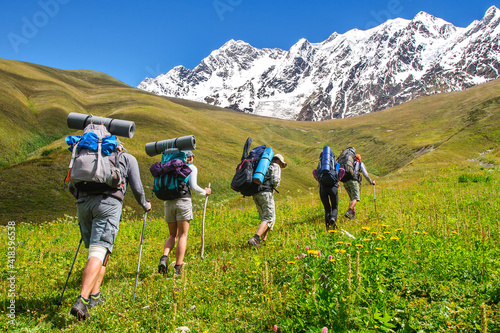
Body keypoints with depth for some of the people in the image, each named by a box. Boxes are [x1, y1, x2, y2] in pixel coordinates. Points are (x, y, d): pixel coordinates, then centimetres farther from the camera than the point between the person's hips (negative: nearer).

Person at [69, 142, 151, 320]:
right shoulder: (128, 158, 21)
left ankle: (95, 295, 12)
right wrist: (145, 205, 30)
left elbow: (71, 185, 23)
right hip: (108, 203, -4)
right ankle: (81, 301, -24)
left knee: (99, 250, 17)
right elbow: (136, 188, 12)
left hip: (83, 204, 5)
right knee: (99, 251, -11)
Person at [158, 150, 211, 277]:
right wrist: (205, 192, 9)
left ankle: (164, 257, -10)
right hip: (183, 201, -4)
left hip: (169, 202, 5)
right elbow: (193, 186, -7)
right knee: (183, 235, 2)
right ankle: (178, 268, -3)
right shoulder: (191, 168, 5)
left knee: (173, 235, 15)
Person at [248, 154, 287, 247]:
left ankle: (263, 240, 9)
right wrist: (277, 183, 14)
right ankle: (254, 239, -27)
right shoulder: (276, 167, 7)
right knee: (268, 219, -9)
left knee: (265, 218, 17)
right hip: (266, 193, -8)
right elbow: (275, 181, -10)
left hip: (255, 194, 8)